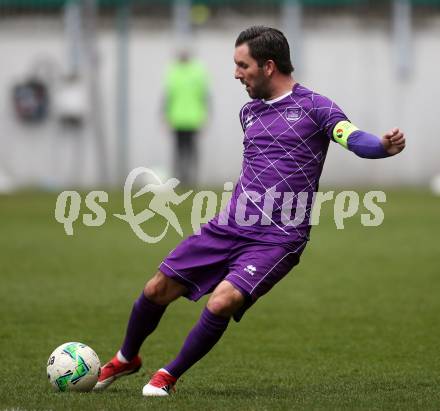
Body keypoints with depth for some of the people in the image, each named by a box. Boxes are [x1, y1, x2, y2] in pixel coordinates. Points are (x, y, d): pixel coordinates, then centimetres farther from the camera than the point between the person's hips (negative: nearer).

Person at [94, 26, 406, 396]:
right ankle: (126, 359, 32)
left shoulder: (312, 106, -6)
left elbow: (355, 139, -21)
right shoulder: (249, 112, 16)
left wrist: (383, 146, -41)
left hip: (277, 240, -6)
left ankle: (169, 376, -2)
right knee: (158, 289, 4)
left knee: (221, 303, -25)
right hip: (228, 227, 7)